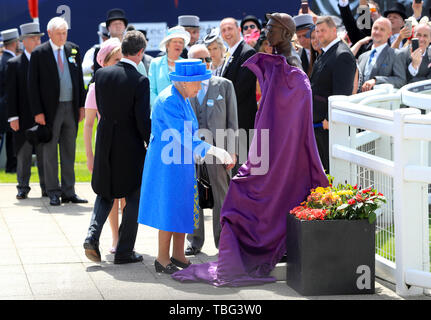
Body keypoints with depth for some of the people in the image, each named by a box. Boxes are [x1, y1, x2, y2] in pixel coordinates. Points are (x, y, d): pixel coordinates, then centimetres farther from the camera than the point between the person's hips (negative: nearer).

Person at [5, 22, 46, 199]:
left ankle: (46, 187, 13)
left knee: (45, 154, 5)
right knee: (23, 154, 3)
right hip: (23, 118, -2)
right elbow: (10, 93, -1)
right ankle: (23, 187, 12)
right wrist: (13, 117, -8)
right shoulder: (14, 64, 2)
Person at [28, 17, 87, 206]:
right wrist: (37, 112, -11)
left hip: (71, 108, 4)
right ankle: (53, 193, 9)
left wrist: (81, 105, 7)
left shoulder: (73, 50, 7)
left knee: (69, 152, 8)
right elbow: (33, 84, -5)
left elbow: (79, 79, 13)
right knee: (50, 152, 2)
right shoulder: (39, 53, -5)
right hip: (51, 109, -4)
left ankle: (68, 192, 15)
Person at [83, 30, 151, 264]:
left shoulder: (101, 74, -2)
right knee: (134, 197, 10)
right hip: (131, 148, -5)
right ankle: (124, 251, 12)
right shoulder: (140, 81, -17)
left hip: (105, 144, 5)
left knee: (105, 194, 21)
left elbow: (101, 109, 9)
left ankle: (92, 236, 1)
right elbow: (143, 121, -17)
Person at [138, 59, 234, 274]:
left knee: (183, 208, 11)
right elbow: (183, 137, -27)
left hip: (182, 162, 9)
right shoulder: (168, 102, -21)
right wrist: (213, 150, -32)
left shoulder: (183, 99, 9)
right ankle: (162, 259, 5)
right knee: (170, 209, -4)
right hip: (167, 163, -9)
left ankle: (178, 255, 19)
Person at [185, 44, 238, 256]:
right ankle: (194, 241, 16)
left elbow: (232, 120, 5)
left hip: (216, 147, -1)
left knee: (222, 195, 2)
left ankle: (223, 240, 12)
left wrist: (231, 151, -2)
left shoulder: (224, 85, 6)